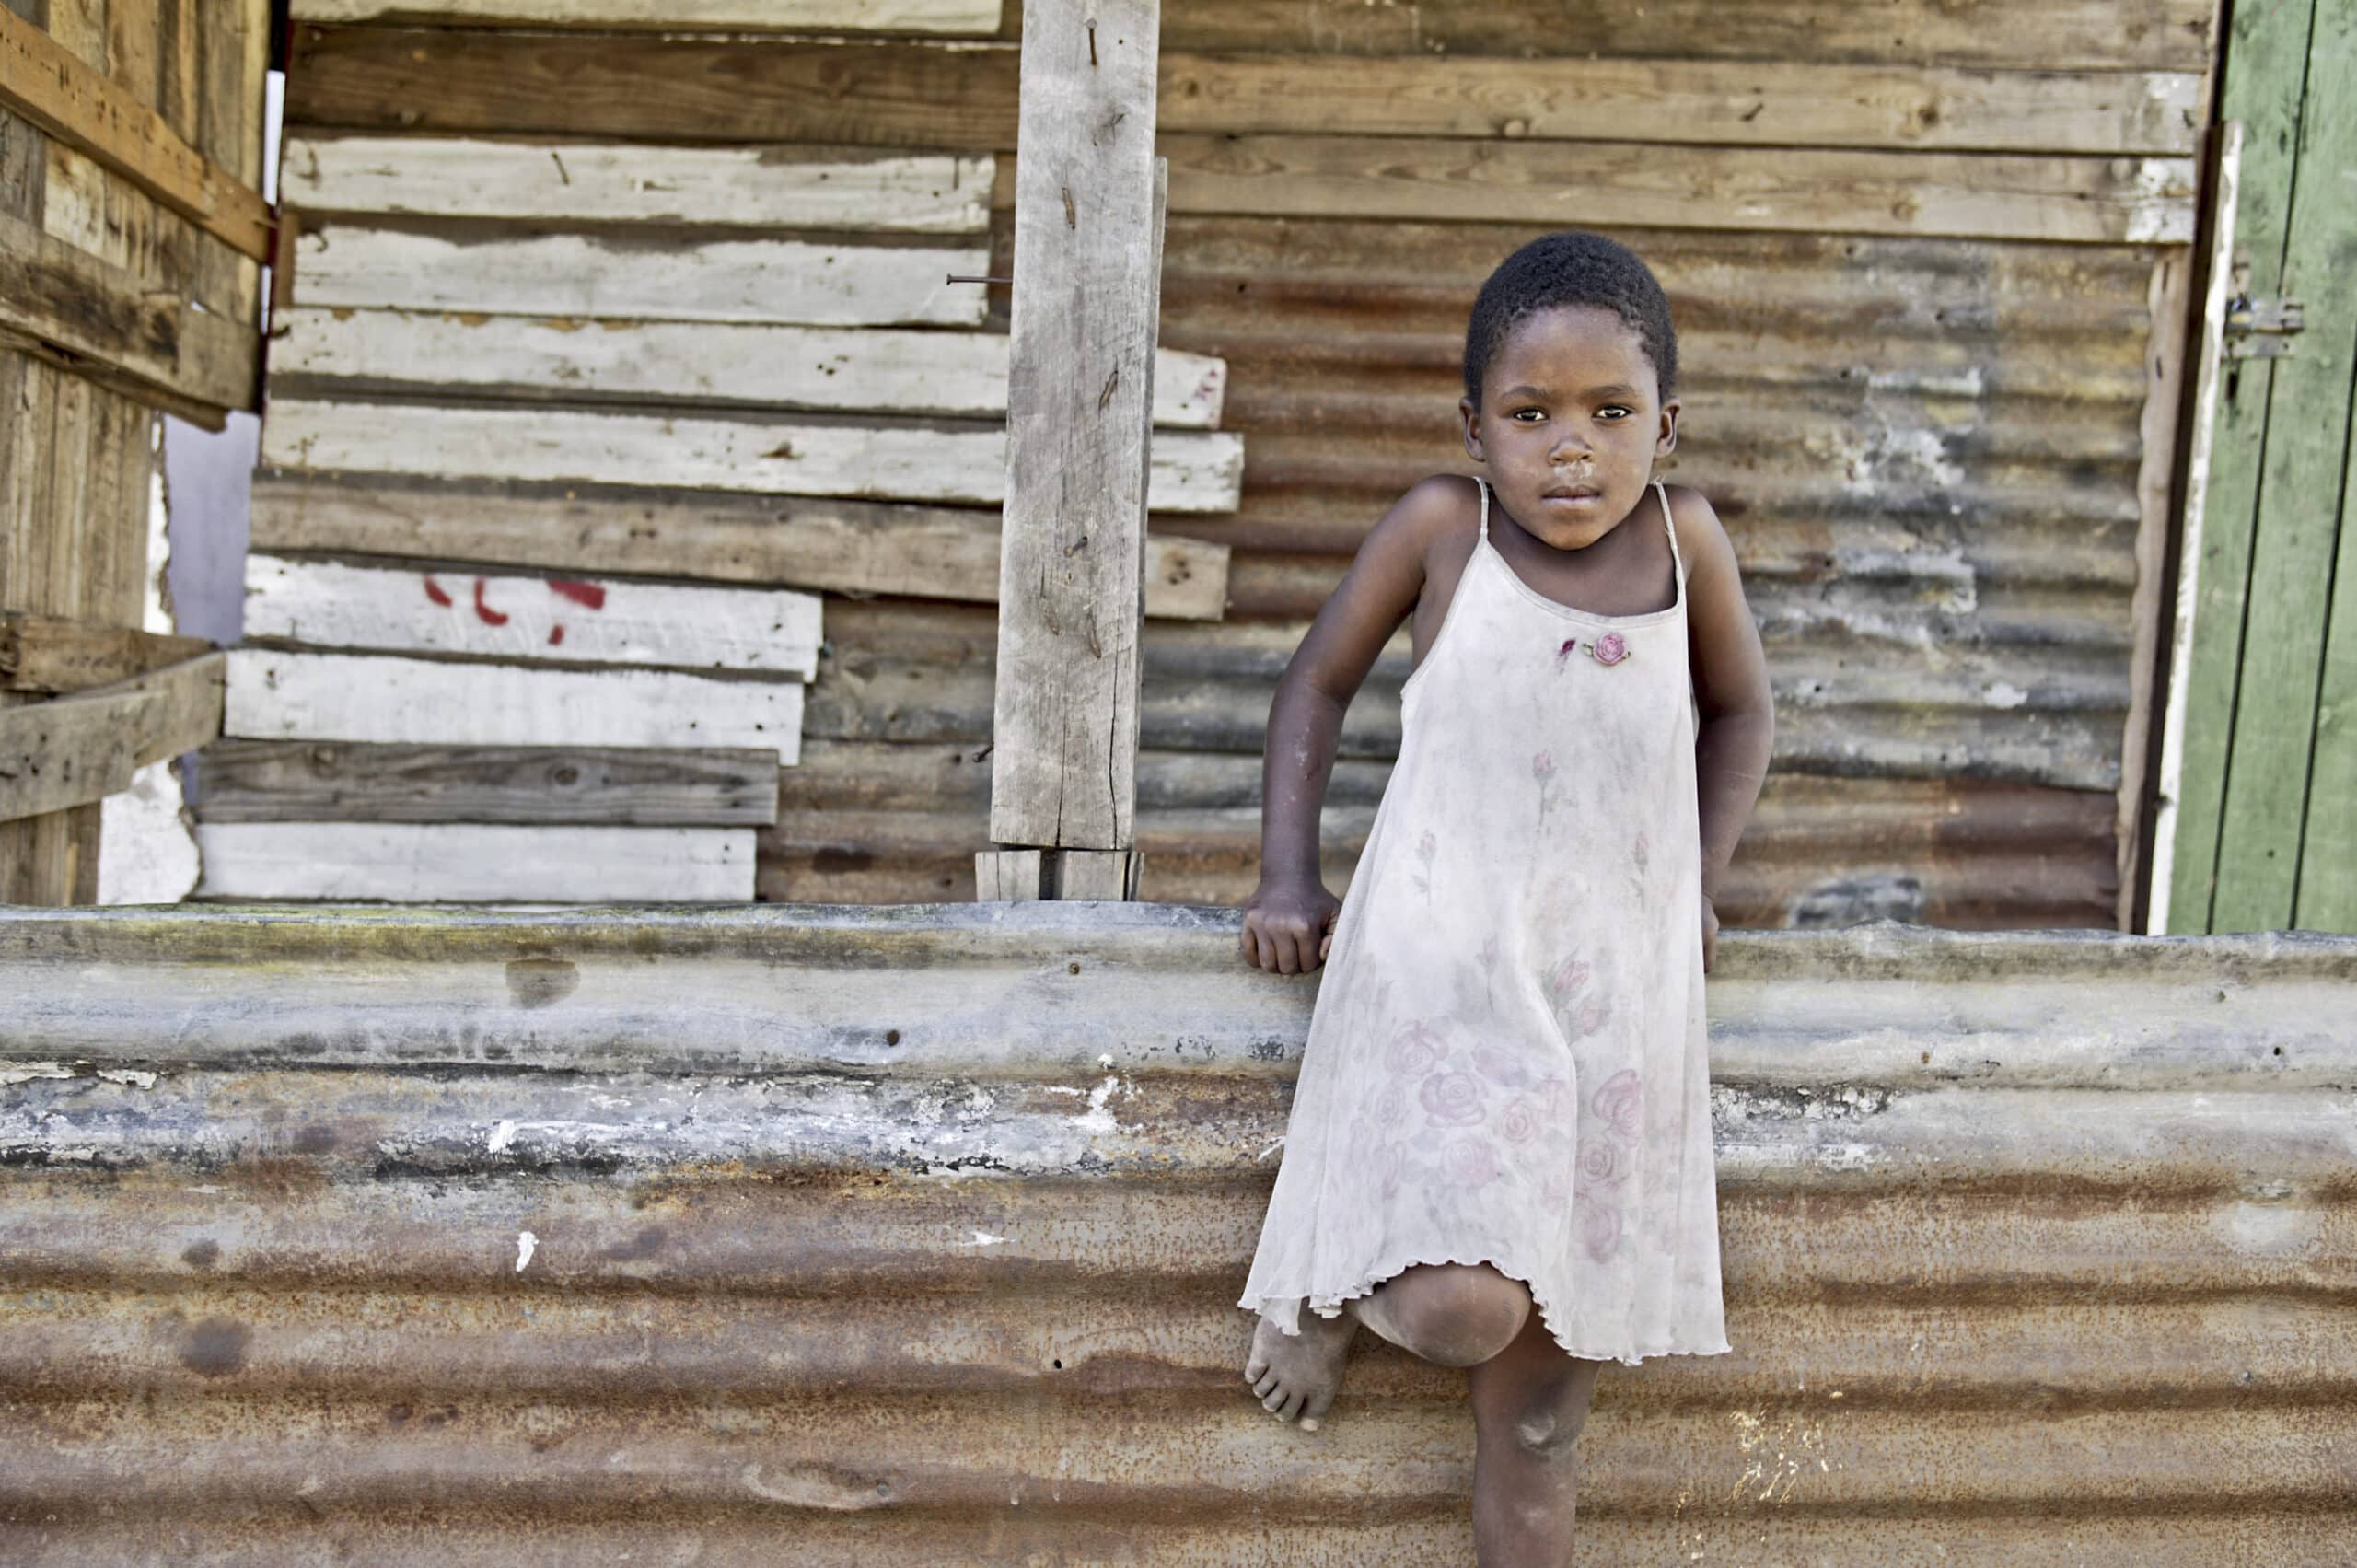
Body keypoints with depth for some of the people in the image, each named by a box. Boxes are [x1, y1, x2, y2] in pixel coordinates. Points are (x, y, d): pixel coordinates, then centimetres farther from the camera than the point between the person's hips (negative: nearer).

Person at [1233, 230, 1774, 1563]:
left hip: (1621, 1001, 3)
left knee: (1538, 1423, 11)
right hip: (1445, 971, -3)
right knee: (1462, 1310, -23)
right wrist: (1289, 879, 0)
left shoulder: (1687, 538, 1)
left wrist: (1699, 880, 8)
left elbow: (1742, 711, 18)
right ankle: (1329, 1279, 13)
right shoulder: (1442, 525, -5)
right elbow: (1320, 682, 6)